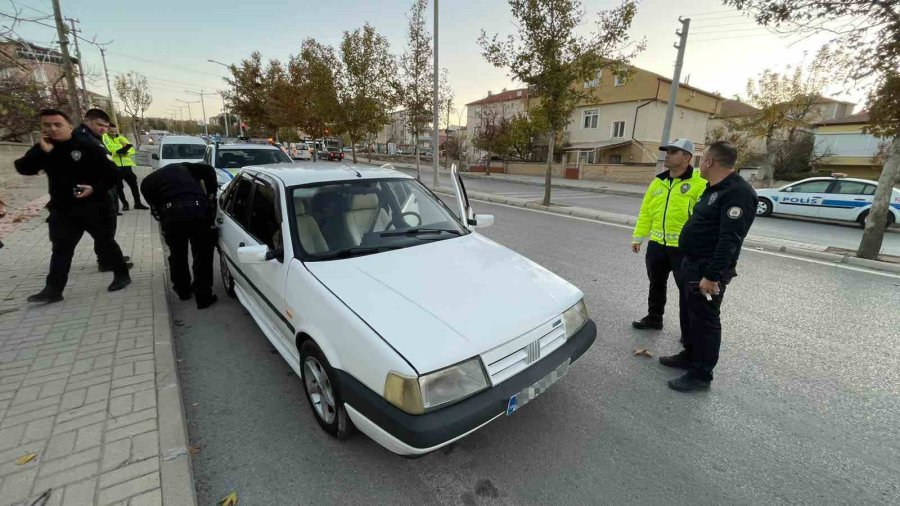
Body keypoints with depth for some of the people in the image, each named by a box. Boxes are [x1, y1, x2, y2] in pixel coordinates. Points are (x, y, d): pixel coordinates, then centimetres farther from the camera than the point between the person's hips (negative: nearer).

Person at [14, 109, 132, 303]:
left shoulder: (87, 147, -7)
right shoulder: (42, 149, 5)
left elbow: (111, 173, -8)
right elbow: (23, 169, -6)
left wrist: (95, 189, -21)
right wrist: (43, 152, -18)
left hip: (93, 206, -5)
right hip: (62, 208, 5)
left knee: (105, 243, 3)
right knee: (61, 249, 8)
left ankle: (121, 275, 17)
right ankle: (53, 290, 11)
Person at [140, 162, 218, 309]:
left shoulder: (147, 182, 31)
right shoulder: (181, 167, 35)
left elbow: (155, 208, 16)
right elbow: (209, 170, 17)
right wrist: (211, 194, 20)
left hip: (171, 212, 0)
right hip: (198, 207, 0)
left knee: (177, 255, 22)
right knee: (203, 255, 11)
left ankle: (183, 290, 40)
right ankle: (204, 297, 16)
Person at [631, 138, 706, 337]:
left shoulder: (699, 182, -11)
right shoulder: (658, 181, 9)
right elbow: (645, 211, 12)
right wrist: (638, 237, 10)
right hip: (657, 244, 6)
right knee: (656, 284, 20)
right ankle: (654, 317, 39)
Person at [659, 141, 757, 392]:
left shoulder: (738, 192, -20)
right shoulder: (715, 188, 13)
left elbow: (730, 240, -26)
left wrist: (712, 275, -28)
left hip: (708, 269, -10)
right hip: (692, 263, 10)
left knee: (705, 319, 1)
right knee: (691, 313, 20)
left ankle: (701, 374, 13)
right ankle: (689, 355, 36)